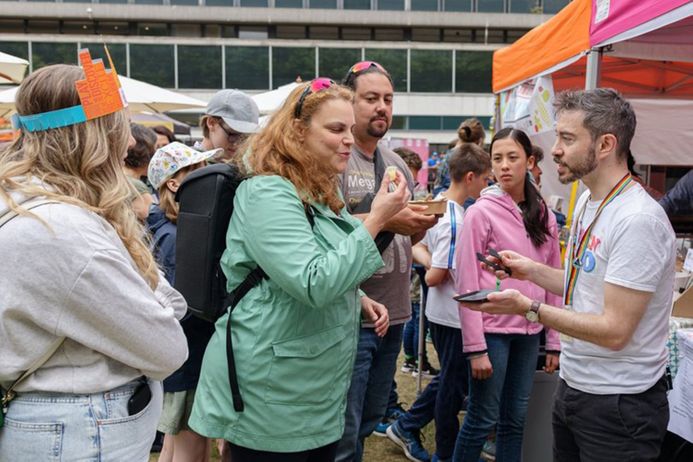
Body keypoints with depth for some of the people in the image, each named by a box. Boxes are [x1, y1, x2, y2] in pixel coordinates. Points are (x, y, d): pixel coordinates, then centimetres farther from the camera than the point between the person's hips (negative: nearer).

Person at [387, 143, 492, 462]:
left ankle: (406, 427, 31)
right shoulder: (456, 222, -25)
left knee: (449, 380, 23)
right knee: (453, 386, 9)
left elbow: (417, 247, 13)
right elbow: (434, 278, -24)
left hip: (441, 313, 9)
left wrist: (435, 263, -1)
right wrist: (434, 269, -5)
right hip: (453, 315, -9)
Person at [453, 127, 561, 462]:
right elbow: (467, 286, -12)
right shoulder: (481, 212, -9)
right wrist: (475, 347, -15)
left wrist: (554, 342, 8)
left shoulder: (544, 216, 7)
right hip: (491, 329, -5)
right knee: (482, 420, 4)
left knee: (515, 419, 15)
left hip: (529, 332, 5)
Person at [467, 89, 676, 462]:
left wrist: (529, 308, -24)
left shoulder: (638, 220, -23)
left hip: (618, 404, -8)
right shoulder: (587, 201, 6)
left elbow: (614, 330, -24)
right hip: (572, 386, 8)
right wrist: (531, 270, 3)